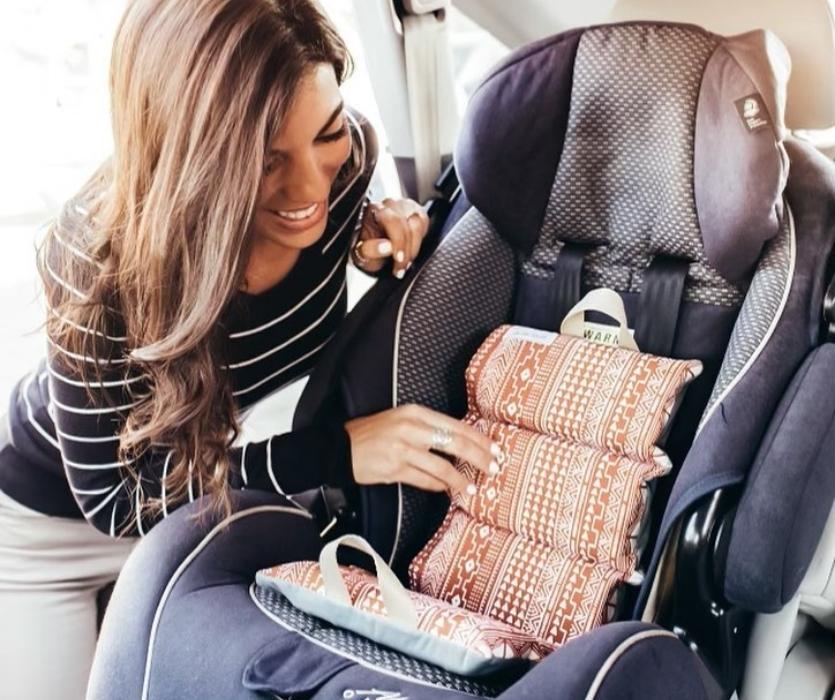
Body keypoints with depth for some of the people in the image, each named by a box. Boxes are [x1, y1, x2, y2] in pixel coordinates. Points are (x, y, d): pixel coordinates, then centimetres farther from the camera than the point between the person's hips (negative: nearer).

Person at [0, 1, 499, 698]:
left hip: (212, 486, 4)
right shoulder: (103, 256, -38)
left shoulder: (344, 155, -24)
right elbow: (110, 494, -28)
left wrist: (372, 229, -22)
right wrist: (337, 452, -38)